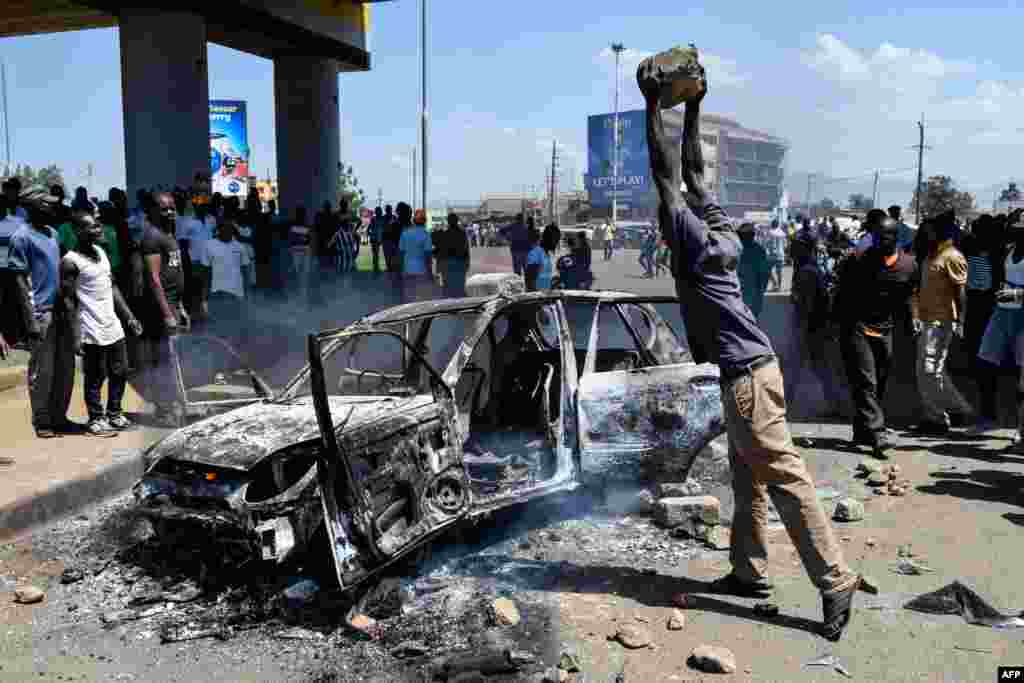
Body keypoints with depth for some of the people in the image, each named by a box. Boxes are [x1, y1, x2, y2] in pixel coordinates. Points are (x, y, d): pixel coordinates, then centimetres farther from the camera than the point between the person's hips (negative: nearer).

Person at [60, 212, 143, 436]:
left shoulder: (101, 252, 9)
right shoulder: (71, 261, -13)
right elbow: (69, 301, -13)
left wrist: (129, 317, 11)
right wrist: (76, 337, -17)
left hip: (113, 326, 7)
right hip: (93, 332, -7)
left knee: (120, 373, 14)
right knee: (96, 378, 3)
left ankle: (114, 415, 28)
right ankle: (96, 420, 17)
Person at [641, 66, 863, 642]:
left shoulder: (694, 239, -9)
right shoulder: (718, 236, 12)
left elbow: (667, 177, -9)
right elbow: (695, 175, 20)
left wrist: (654, 107, -2)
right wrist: (693, 109, 23)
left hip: (747, 373, -10)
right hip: (748, 369, 10)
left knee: (783, 474, -7)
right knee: (747, 474, 14)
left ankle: (836, 580, -3)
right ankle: (750, 571, 24)